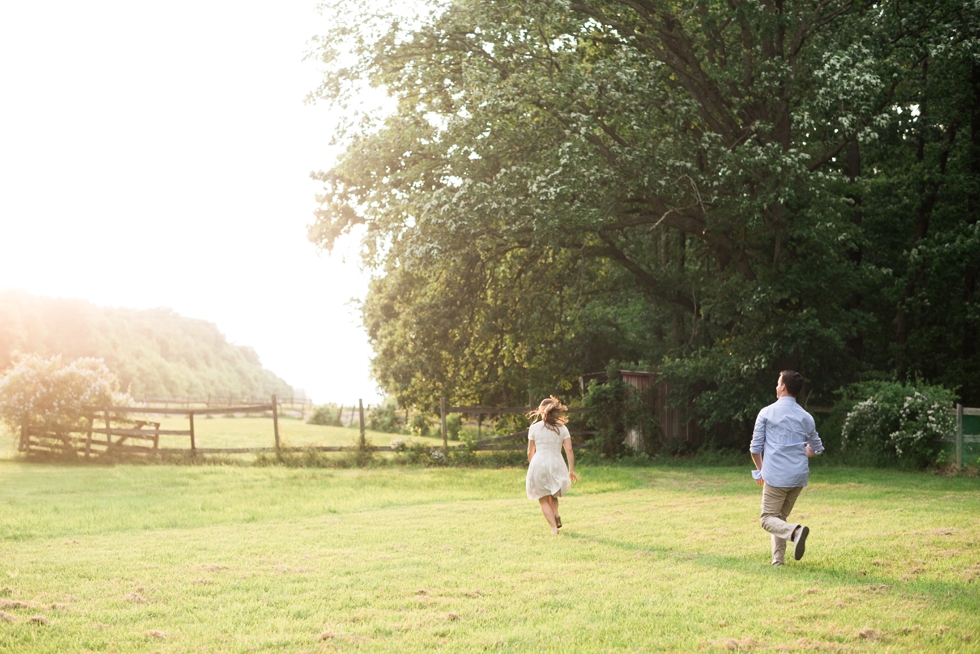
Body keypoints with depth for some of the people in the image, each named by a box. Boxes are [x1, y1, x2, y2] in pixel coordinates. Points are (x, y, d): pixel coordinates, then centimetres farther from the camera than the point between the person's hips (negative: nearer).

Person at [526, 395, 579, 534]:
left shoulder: (534, 428, 3)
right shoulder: (562, 428, 5)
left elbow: (530, 452, 7)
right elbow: (569, 450, -3)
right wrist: (571, 470, -1)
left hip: (538, 464, -2)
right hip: (556, 465, 2)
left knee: (543, 499, 7)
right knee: (553, 494, 24)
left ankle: (554, 526, -8)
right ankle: (556, 514, -5)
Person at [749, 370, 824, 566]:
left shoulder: (766, 413, -2)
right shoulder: (806, 417, 8)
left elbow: (755, 448, -1)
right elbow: (816, 448, 20)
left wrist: (760, 470, 16)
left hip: (776, 475, -5)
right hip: (799, 476, 5)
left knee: (768, 518, 1)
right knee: (780, 516, 18)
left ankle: (795, 531, -27)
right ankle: (778, 559, 10)